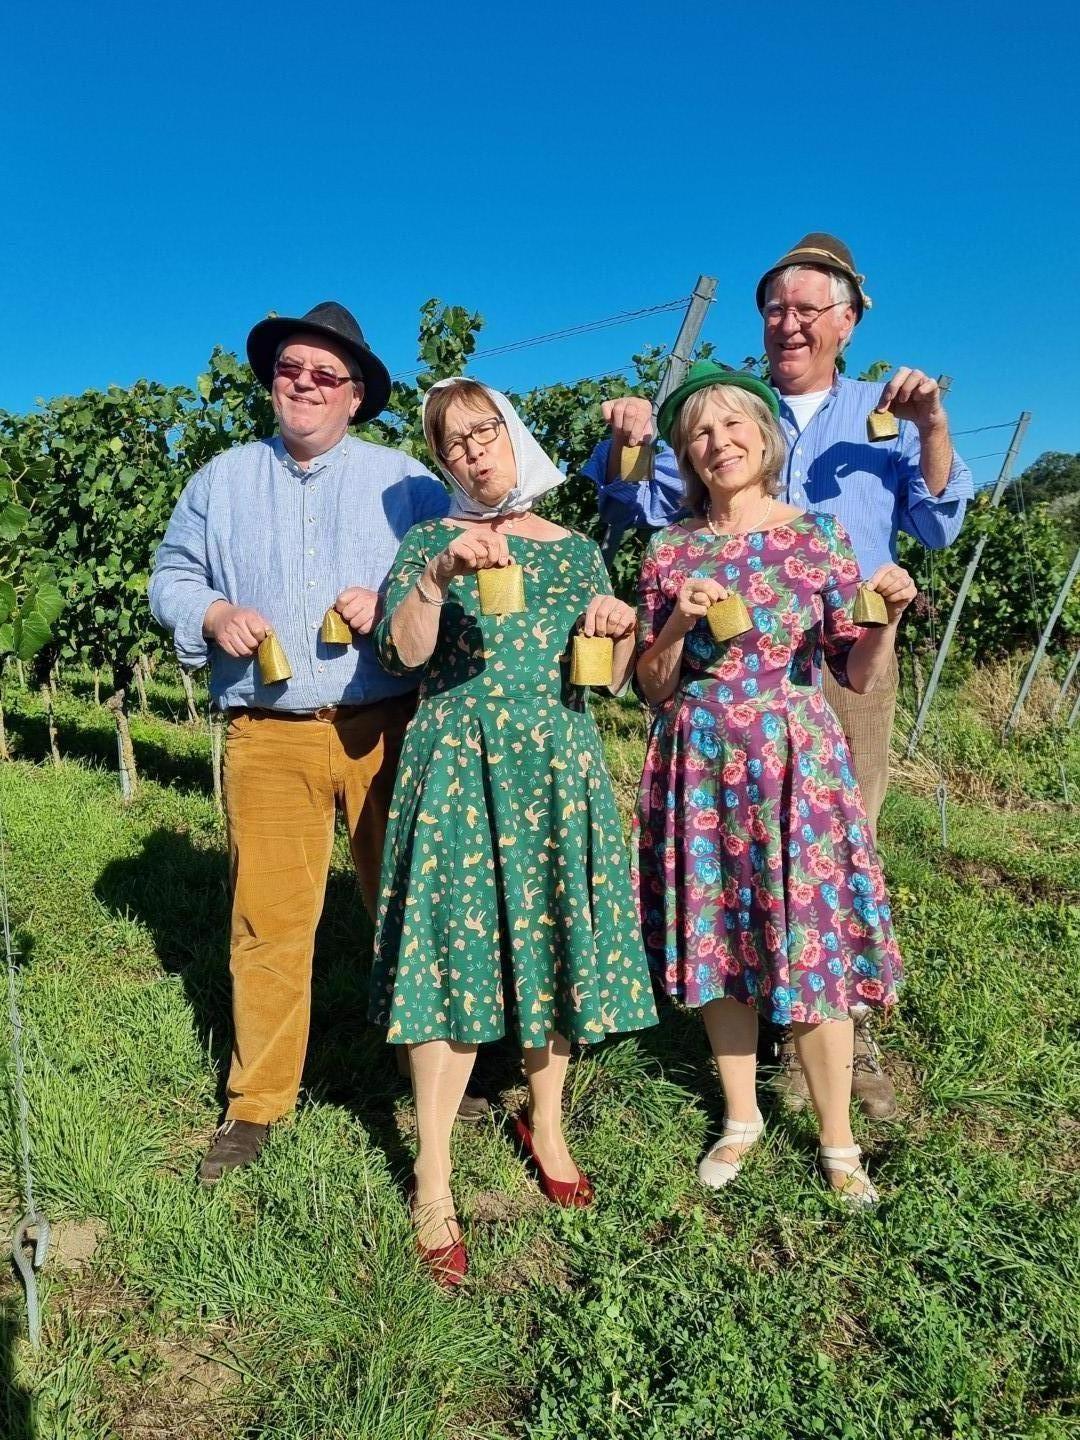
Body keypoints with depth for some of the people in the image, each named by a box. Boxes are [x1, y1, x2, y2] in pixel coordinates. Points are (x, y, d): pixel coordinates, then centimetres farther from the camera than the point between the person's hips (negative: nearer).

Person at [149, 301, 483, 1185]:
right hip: (267, 737, 1)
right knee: (269, 920, 2)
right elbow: (171, 577, 16)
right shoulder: (223, 481, 16)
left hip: (386, 728, 0)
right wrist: (213, 614, -6)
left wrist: (393, 600, -12)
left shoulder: (404, 480, 10)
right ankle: (259, 1102, 16)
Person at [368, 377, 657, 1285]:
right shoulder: (429, 543, 6)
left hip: (557, 767, 3)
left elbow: (608, 682, 9)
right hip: (458, 765, -2)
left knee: (558, 937, 7)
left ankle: (545, 1123, 30)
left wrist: (621, 633, -10)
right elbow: (400, 655, -10)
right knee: (453, 947, -5)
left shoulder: (577, 552, 12)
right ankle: (433, 1182, 5)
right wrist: (439, 575, -23)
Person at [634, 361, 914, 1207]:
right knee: (716, 943, 9)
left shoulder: (820, 536, 1)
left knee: (813, 945, 2)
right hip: (703, 769, 2)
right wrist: (678, 623, -12)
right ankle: (741, 1118, 31)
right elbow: (652, 688, 5)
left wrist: (890, 615, -16)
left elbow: (861, 677, 2)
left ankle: (839, 1143, 21)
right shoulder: (670, 550, 4)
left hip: (797, 766, -2)